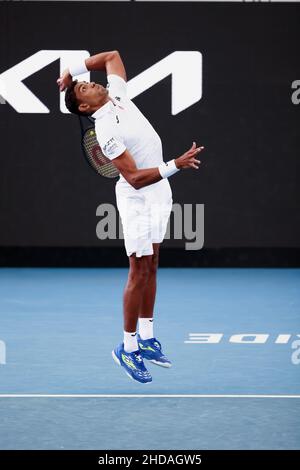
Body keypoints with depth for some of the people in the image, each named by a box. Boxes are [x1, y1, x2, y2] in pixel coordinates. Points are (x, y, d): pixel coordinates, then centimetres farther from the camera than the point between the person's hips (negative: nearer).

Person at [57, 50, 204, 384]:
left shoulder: (117, 93, 0)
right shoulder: (106, 131, -23)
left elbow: (113, 55, 17)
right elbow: (135, 178, -28)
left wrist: (72, 71, 10)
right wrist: (176, 165, -36)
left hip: (159, 193, 8)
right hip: (138, 198, -8)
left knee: (151, 267, 11)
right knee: (139, 271, -7)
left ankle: (145, 337, 18)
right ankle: (128, 348, 0)